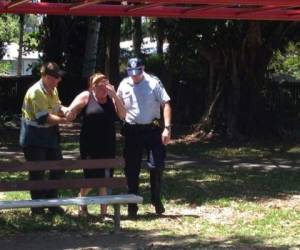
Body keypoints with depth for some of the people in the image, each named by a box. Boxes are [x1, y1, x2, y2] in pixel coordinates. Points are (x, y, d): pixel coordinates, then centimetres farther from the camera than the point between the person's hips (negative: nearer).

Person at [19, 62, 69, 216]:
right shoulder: (36, 92, -23)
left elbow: (57, 108, 14)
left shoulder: (53, 90, 5)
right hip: (34, 138, -8)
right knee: (37, 173, 0)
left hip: (50, 135, 9)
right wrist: (64, 120, -24)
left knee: (58, 169, 9)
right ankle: (37, 207, 12)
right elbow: (43, 118, -28)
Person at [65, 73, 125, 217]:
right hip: (90, 145, -3)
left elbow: (122, 115, -5)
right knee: (91, 178, -6)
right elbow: (69, 115, -1)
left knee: (105, 179, 4)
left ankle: (104, 211, 13)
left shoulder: (111, 98, 7)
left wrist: (114, 95, -12)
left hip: (108, 145, 3)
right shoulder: (86, 96, -2)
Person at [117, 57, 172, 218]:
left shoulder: (154, 83, -7)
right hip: (132, 131, 3)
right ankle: (132, 206, 14)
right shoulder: (124, 85, 2)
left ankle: (156, 199, 17)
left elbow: (166, 104, -9)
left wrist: (167, 128, -17)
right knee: (131, 169, 5)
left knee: (157, 165, -4)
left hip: (152, 129, -2)